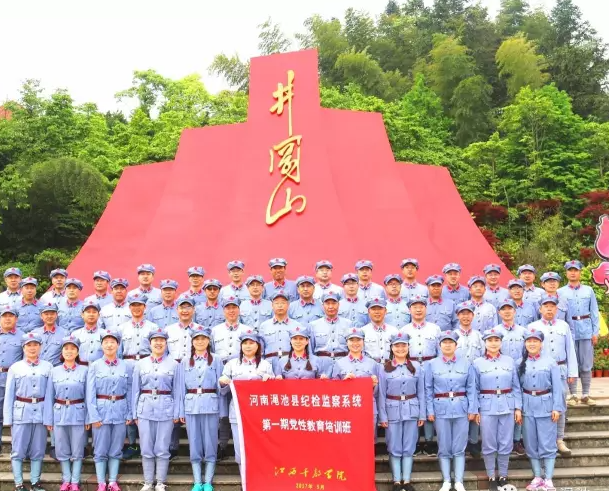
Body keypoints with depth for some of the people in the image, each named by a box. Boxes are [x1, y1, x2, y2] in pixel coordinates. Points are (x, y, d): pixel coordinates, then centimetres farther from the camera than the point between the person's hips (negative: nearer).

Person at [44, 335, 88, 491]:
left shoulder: (84, 371, -1)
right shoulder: (54, 371, 4)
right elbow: (49, 397, 4)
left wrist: (89, 418, -5)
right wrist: (48, 419, 1)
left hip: (78, 414, -2)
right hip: (59, 414, 2)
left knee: (77, 450, 4)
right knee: (62, 450, 9)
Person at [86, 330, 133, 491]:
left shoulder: (125, 366, 5)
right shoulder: (95, 366, 0)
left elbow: (129, 392, 6)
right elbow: (90, 393, -3)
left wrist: (129, 414, 2)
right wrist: (94, 416, -10)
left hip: (120, 411, 2)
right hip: (101, 410, -1)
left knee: (116, 450, 8)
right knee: (100, 450, 3)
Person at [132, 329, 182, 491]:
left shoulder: (174, 364, 3)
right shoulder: (140, 364, 7)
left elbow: (178, 391, 2)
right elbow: (135, 390, 8)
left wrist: (177, 413, -3)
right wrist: (134, 413, 4)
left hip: (166, 409, -1)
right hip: (145, 409, 2)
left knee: (162, 449, 2)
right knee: (146, 449, 6)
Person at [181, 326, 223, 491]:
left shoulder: (216, 361, 6)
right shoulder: (185, 362, 11)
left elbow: (220, 386, 3)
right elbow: (182, 387, 8)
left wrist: (222, 411, -4)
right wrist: (181, 411, 3)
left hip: (210, 406, -1)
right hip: (191, 406, 2)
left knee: (210, 444, 0)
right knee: (194, 445, 4)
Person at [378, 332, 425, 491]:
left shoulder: (416, 367, 5)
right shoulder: (384, 368, 1)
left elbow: (421, 392, 6)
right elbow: (381, 394, 0)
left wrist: (422, 414, 2)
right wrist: (382, 416, -5)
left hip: (411, 411, 1)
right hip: (392, 411, -1)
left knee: (409, 447, 7)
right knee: (394, 448, 4)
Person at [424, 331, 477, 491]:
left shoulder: (466, 363, 3)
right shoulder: (432, 364, 2)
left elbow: (471, 388, 2)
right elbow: (428, 390, 2)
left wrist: (472, 409, -4)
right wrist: (430, 411, -3)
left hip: (461, 408, 0)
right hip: (441, 409, 0)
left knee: (459, 448, 4)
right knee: (444, 447, 6)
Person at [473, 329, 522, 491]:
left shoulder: (510, 362, 5)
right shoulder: (477, 363, 1)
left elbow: (516, 387, 7)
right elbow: (475, 389, 2)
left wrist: (518, 408, 1)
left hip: (507, 407, 1)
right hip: (487, 408, -1)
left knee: (506, 444, 5)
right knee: (489, 445, 3)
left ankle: (503, 477, 18)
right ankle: (491, 478, 15)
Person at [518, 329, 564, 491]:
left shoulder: (550, 362, -2)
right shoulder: (520, 363, 5)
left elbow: (557, 387, -3)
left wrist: (557, 407, -9)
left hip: (546, 405, -3)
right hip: (527, 406, 3)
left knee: (547, 444, -1)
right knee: (531, 444, 8)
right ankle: (537, 477, 18)